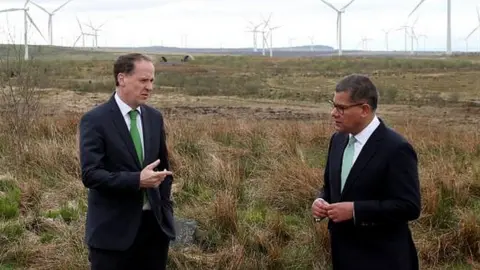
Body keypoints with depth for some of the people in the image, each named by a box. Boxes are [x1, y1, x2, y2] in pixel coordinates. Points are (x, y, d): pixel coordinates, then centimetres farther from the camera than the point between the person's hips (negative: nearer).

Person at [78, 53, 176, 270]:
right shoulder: (95, 120, -10)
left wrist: (165, 207, 10)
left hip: (154, 224, 6)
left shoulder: (154, 117, 9)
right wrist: (137, 180, -27)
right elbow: (90, 174, -18)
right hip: (113, 229, -5)